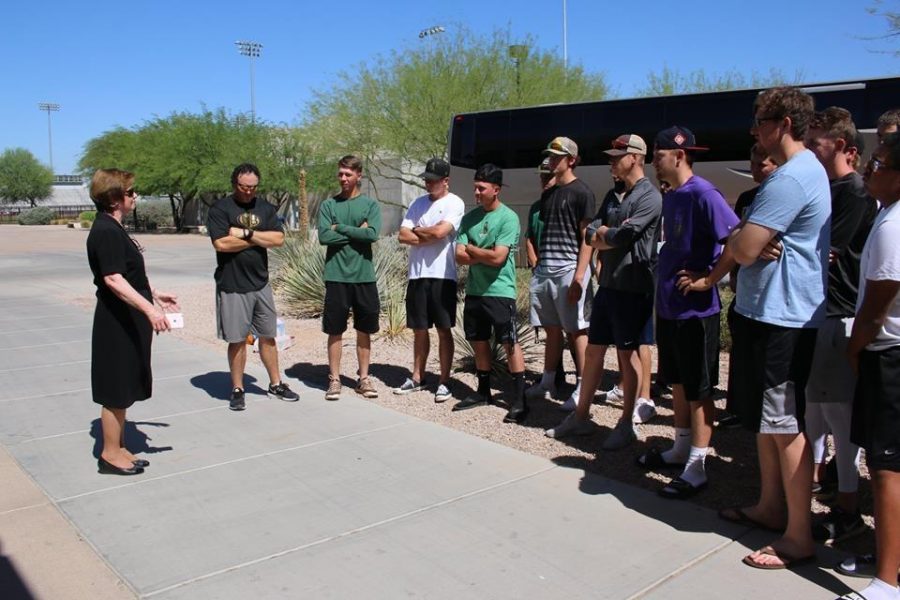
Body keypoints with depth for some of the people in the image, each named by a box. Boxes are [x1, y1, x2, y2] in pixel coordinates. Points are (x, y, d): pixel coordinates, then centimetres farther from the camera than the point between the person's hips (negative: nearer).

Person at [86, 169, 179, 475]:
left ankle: (120, 448, 27)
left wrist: (156, 294, 27)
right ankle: (110, 455, 12)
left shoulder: (113, 229, 13)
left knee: (123, 391, 16)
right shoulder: (105, 232, -18)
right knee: (115, 392, 0)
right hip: (117, 324, -10)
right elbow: (112, 279, -27)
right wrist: (149, 308, -34)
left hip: (128, 323, 10)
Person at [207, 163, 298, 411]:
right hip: (232, 286, -4)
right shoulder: (220, 209, -6)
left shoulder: (265, 207, 7)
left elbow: (278, 239, -4)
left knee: (268, 336, 12)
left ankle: (276, 384, 24)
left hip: (261, 283, 4)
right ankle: (237, 390, 16)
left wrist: (246, 234, -14)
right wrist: (260, 238, -10)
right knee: (237, 340, 4)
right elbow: (221, 243, -19)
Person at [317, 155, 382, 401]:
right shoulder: (328, 205, 4)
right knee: (335, 331, 6)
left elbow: (373, 234, -13)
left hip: (364, 276, 1)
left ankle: (363, 378, 20)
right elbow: (324, 236, -9)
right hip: (337, 276, 0)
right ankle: (334, 379, 16)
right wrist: (356, 232, -9)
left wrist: (341, 228, -9)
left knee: (364, 330, 9)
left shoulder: (370, 204, 3)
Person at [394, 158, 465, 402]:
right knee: (419, 329, 13)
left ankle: (444, 382, 9)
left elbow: (440, 231, -20)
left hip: (442, 275, -5)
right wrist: (430, 236, -9)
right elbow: (403, 236, 3)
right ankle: (417, 377, 25)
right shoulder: (418, 203, 12)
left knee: (444, 330, 1)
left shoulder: (454, 203, -5)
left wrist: (416, 230, -2)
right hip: (417, 274, 6)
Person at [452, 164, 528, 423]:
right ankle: (483, 392, 29)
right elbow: (460, 256, 0)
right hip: (474, 290, 6)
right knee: (479, 341, 15)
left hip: (500, 291, -6)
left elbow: (498, 257, -18)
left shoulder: (508, 218, -11)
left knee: (510, 343, -3)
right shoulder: (469, 217, 7)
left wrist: (471, 249, -4)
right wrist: (485, 255, -13)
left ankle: (520, 400, 2)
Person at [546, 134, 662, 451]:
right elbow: (591, 234, 10)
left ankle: (626, 424, 14)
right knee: (593, 350, 11)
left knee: (627, 354, 1)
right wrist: (611, 234, -9)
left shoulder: (649, 196, -11)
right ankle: (581, 416, 22)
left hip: (633, 288, -8)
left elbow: (624, 236, -21)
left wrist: (603, 234, -2)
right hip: (608, 284, 8)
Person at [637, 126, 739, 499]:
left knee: (698, 390, 1)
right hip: (669, 307, 9)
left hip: (695, 310, -9)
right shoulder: (669, 197, 11)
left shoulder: (702, 194, -17)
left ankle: (695, 469, 11)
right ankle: (680, 450, 34)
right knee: (678, 383, 19)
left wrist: (708, 280, -20)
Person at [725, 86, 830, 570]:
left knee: (786, 425, -3)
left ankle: (799, 536, 8)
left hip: (781, 317, -11)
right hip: (765, 310, 11)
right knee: (765, 418, 19)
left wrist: (738, 238, -2)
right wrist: (750, 240, -8)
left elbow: (742, 249, -23)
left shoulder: (790, 177, -19)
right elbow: (745, 242, 14)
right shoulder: (806, 169, 17)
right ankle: (771, 506, 33)